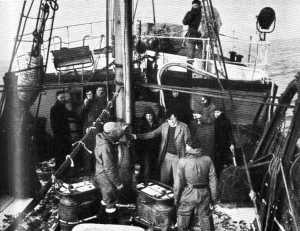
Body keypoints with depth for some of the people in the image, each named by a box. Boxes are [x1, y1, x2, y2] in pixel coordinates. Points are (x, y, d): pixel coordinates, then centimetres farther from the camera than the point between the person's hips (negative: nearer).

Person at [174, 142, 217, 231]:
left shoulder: (182, 162, -13)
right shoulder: (207, 160, -5)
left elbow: (178, 183, -10)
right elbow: (213, 181, -2)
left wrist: (176, 198, 2)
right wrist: (213, 197, 8)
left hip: (188, 197, -2)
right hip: (203, 196, 2)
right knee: (205, 219, 14)